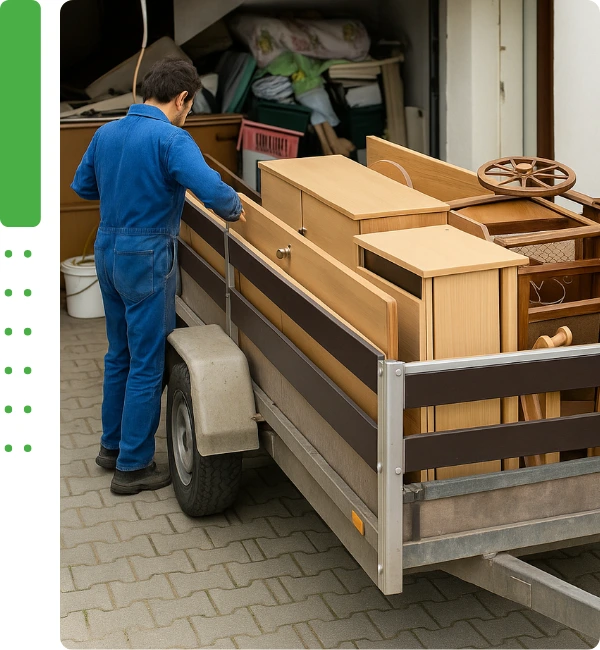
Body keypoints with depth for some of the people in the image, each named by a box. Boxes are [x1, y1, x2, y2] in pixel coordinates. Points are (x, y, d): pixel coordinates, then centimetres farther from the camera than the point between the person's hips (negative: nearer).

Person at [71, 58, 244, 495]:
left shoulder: (106, 133, 5)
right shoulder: (171, 139, -18)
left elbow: (82, 186, 17)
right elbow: (211, 189, -30)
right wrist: (234, 209, -10)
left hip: (107, 250, 8)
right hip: (146, 258, -8)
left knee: (120, 355, 21)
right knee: (148, 365, 2)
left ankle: (113, 445, 33)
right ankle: (133, 467, 9)